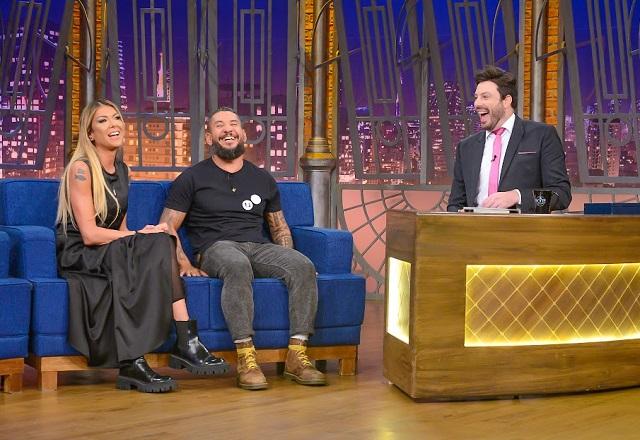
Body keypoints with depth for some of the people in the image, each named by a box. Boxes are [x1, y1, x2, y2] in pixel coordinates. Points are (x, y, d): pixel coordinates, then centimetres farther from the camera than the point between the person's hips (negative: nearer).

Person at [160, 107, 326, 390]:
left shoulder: (262, 179, 23)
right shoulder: (193, 178, 11)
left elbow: (279, 227, 27)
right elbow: (167, 227, 5)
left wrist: (286, 261, 7)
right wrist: (185, 265, -12)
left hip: (260, 248, 4)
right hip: (216, 248, -4)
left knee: (304, 266, -27)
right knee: (238, 266, -41)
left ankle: (297, 356, -28)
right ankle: (246, 359, -41)